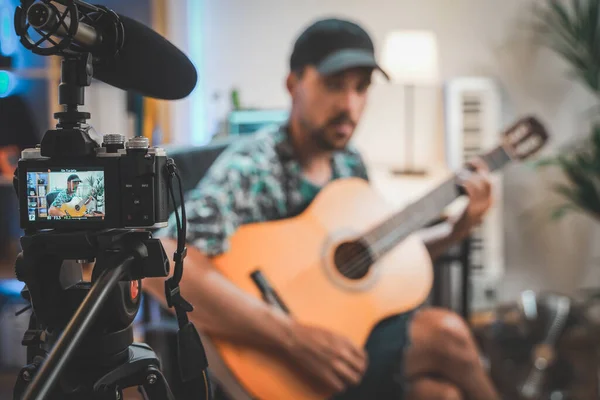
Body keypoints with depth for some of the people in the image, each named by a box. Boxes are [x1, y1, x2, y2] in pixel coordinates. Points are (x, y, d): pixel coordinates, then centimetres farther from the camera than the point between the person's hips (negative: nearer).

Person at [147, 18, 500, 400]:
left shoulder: (350, 164, 6)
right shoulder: (250, 167, -18)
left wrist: (457, 229, 5)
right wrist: (293, 336, -33)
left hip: (349, 331, 7)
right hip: (280, 365, -6)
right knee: (445, 334, -19)